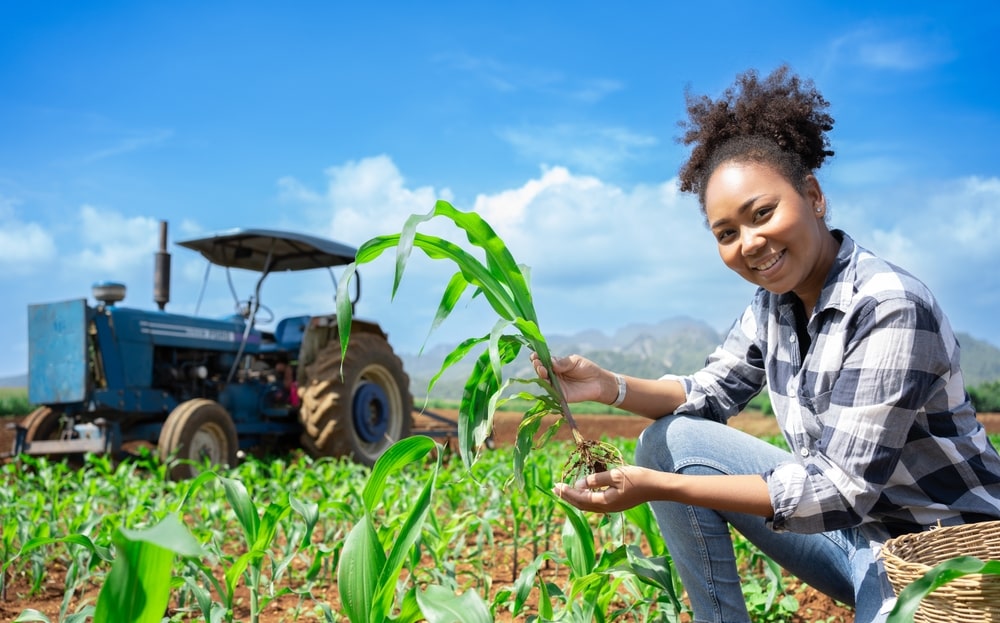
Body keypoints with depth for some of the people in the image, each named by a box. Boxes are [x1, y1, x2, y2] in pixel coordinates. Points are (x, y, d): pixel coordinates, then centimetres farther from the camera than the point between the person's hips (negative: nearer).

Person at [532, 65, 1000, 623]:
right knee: (670, 440, -6)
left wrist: (658, 488, -31)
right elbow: (711, 394, 6)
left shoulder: (890, 310, -25)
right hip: (849, 523, 7)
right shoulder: (774, 303, -3)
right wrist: (607, 385, -13)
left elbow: (843, 487, -27)